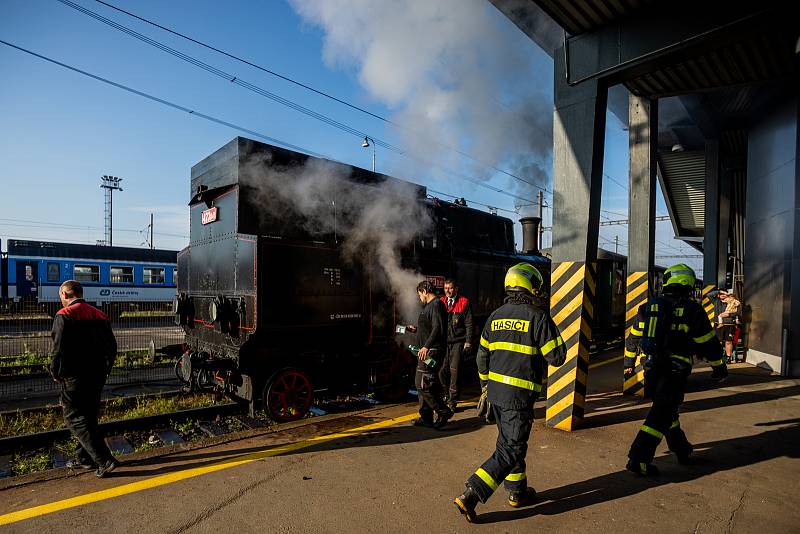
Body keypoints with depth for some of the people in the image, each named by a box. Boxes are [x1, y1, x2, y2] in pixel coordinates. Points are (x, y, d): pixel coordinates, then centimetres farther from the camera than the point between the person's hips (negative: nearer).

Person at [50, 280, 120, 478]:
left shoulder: (64, 316, -12)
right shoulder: (99, 315, 9)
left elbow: (59, 349, -16)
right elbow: (112, 346, 11)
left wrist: (56, 374, -2)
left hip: (75, 377, -7)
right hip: (97, 376, 7)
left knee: (75, 418, 0)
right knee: (89, 416, 18)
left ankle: (105, 460, -7)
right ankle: (85, 458, 29)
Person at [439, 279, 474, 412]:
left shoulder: (464, 302, -1)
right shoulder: (441, 302, 10)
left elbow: (469, 324, -3)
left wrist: (468, 342, -8)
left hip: (458, 342, -4)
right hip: (443, 341, 4)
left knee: (454, 371, -2)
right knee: (442, 370, 5)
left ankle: (452, 400, 9)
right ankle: (447, 395, 27)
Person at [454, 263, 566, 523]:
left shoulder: (495, 317, 6)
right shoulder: (538, 316, -12)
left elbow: (482, 357, 11)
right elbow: (557, 357, -9)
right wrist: (552, 333, 10)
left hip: (496, 390, 7)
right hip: (519, 394, -7)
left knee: (510, 441, 23)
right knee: (510, 450, 1)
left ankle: (517, 491, 38)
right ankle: (470, 496, -4)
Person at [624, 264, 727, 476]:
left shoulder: (648, 308, 7)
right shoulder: (692, 310, -7)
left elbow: (633, 337, 15)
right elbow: (708, 343, 0)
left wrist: (629, 361, 28)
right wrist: (719, 366, 17)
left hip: (651, 370, 5)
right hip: (675, 371, -5)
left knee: (667, 410, 23)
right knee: (661, 415, -4)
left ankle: (682, 450, 39)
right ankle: (639, 458, -8)